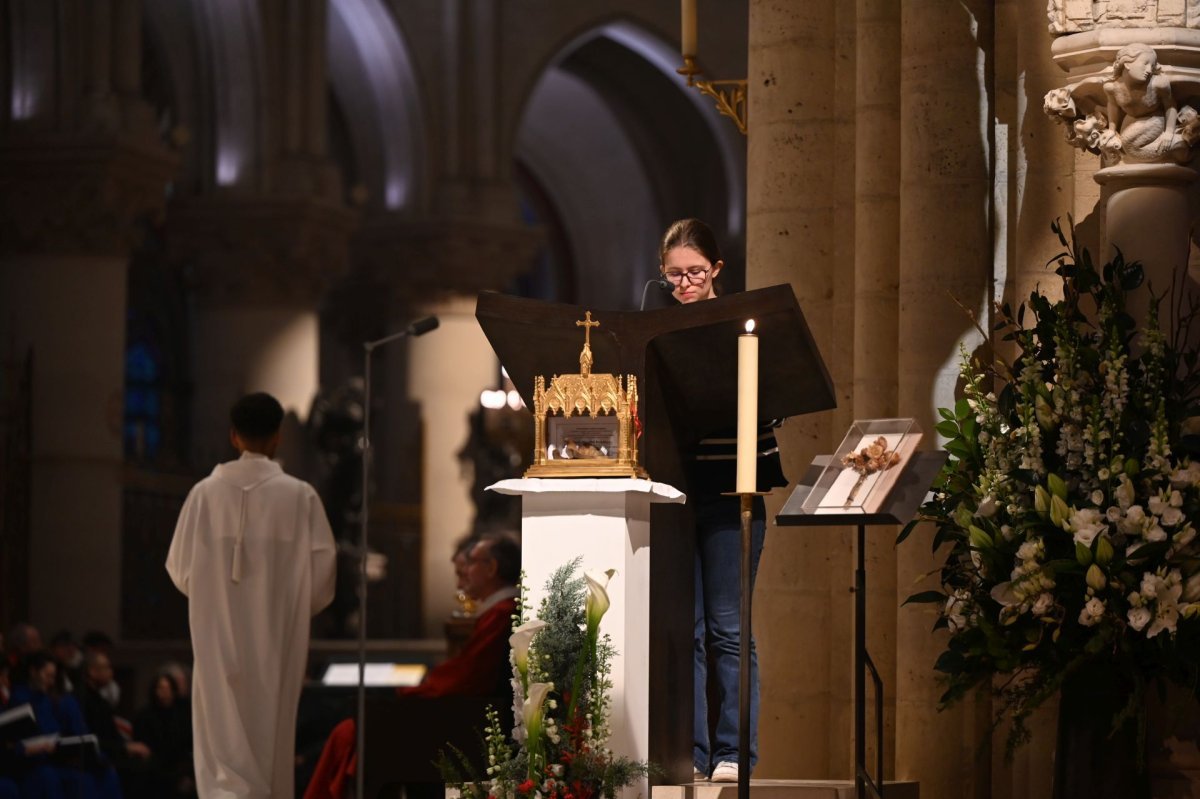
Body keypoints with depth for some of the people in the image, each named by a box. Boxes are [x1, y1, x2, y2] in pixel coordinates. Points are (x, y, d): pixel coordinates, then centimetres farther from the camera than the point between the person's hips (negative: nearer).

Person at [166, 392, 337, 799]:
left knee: (224, 740, -2)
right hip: (277, 639, 0)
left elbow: (180, 568, 0)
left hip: (219, 637, 0)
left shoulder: (206, 493, -4)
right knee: (270, 739, 12)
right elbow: (322, 568, -5)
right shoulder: (299, 496, -6)